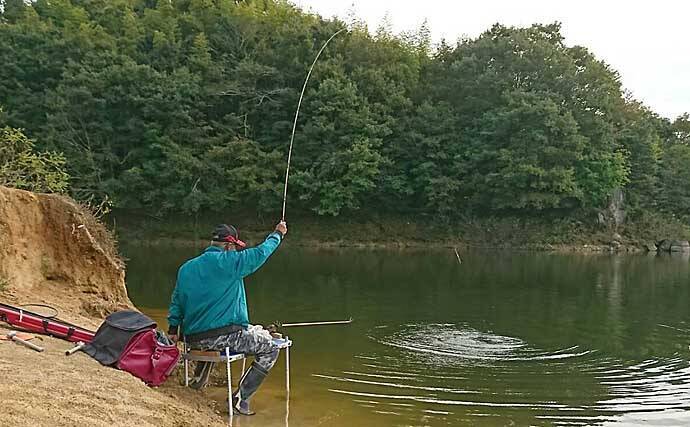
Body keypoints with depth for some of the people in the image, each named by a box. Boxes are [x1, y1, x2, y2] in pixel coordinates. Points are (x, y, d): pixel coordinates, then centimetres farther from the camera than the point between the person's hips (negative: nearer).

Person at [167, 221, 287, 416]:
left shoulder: (186, 268, 11)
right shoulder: (229, 261, -10)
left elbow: (176, 301, 16)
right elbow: (261, 252, -3)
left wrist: (173, 330, 24)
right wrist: (278, 234, 13)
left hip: (193, 339, 8)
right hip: (224, 336, -8)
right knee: (271, 348, 8)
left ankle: (199, 377, 33)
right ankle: (241, 397, 1)